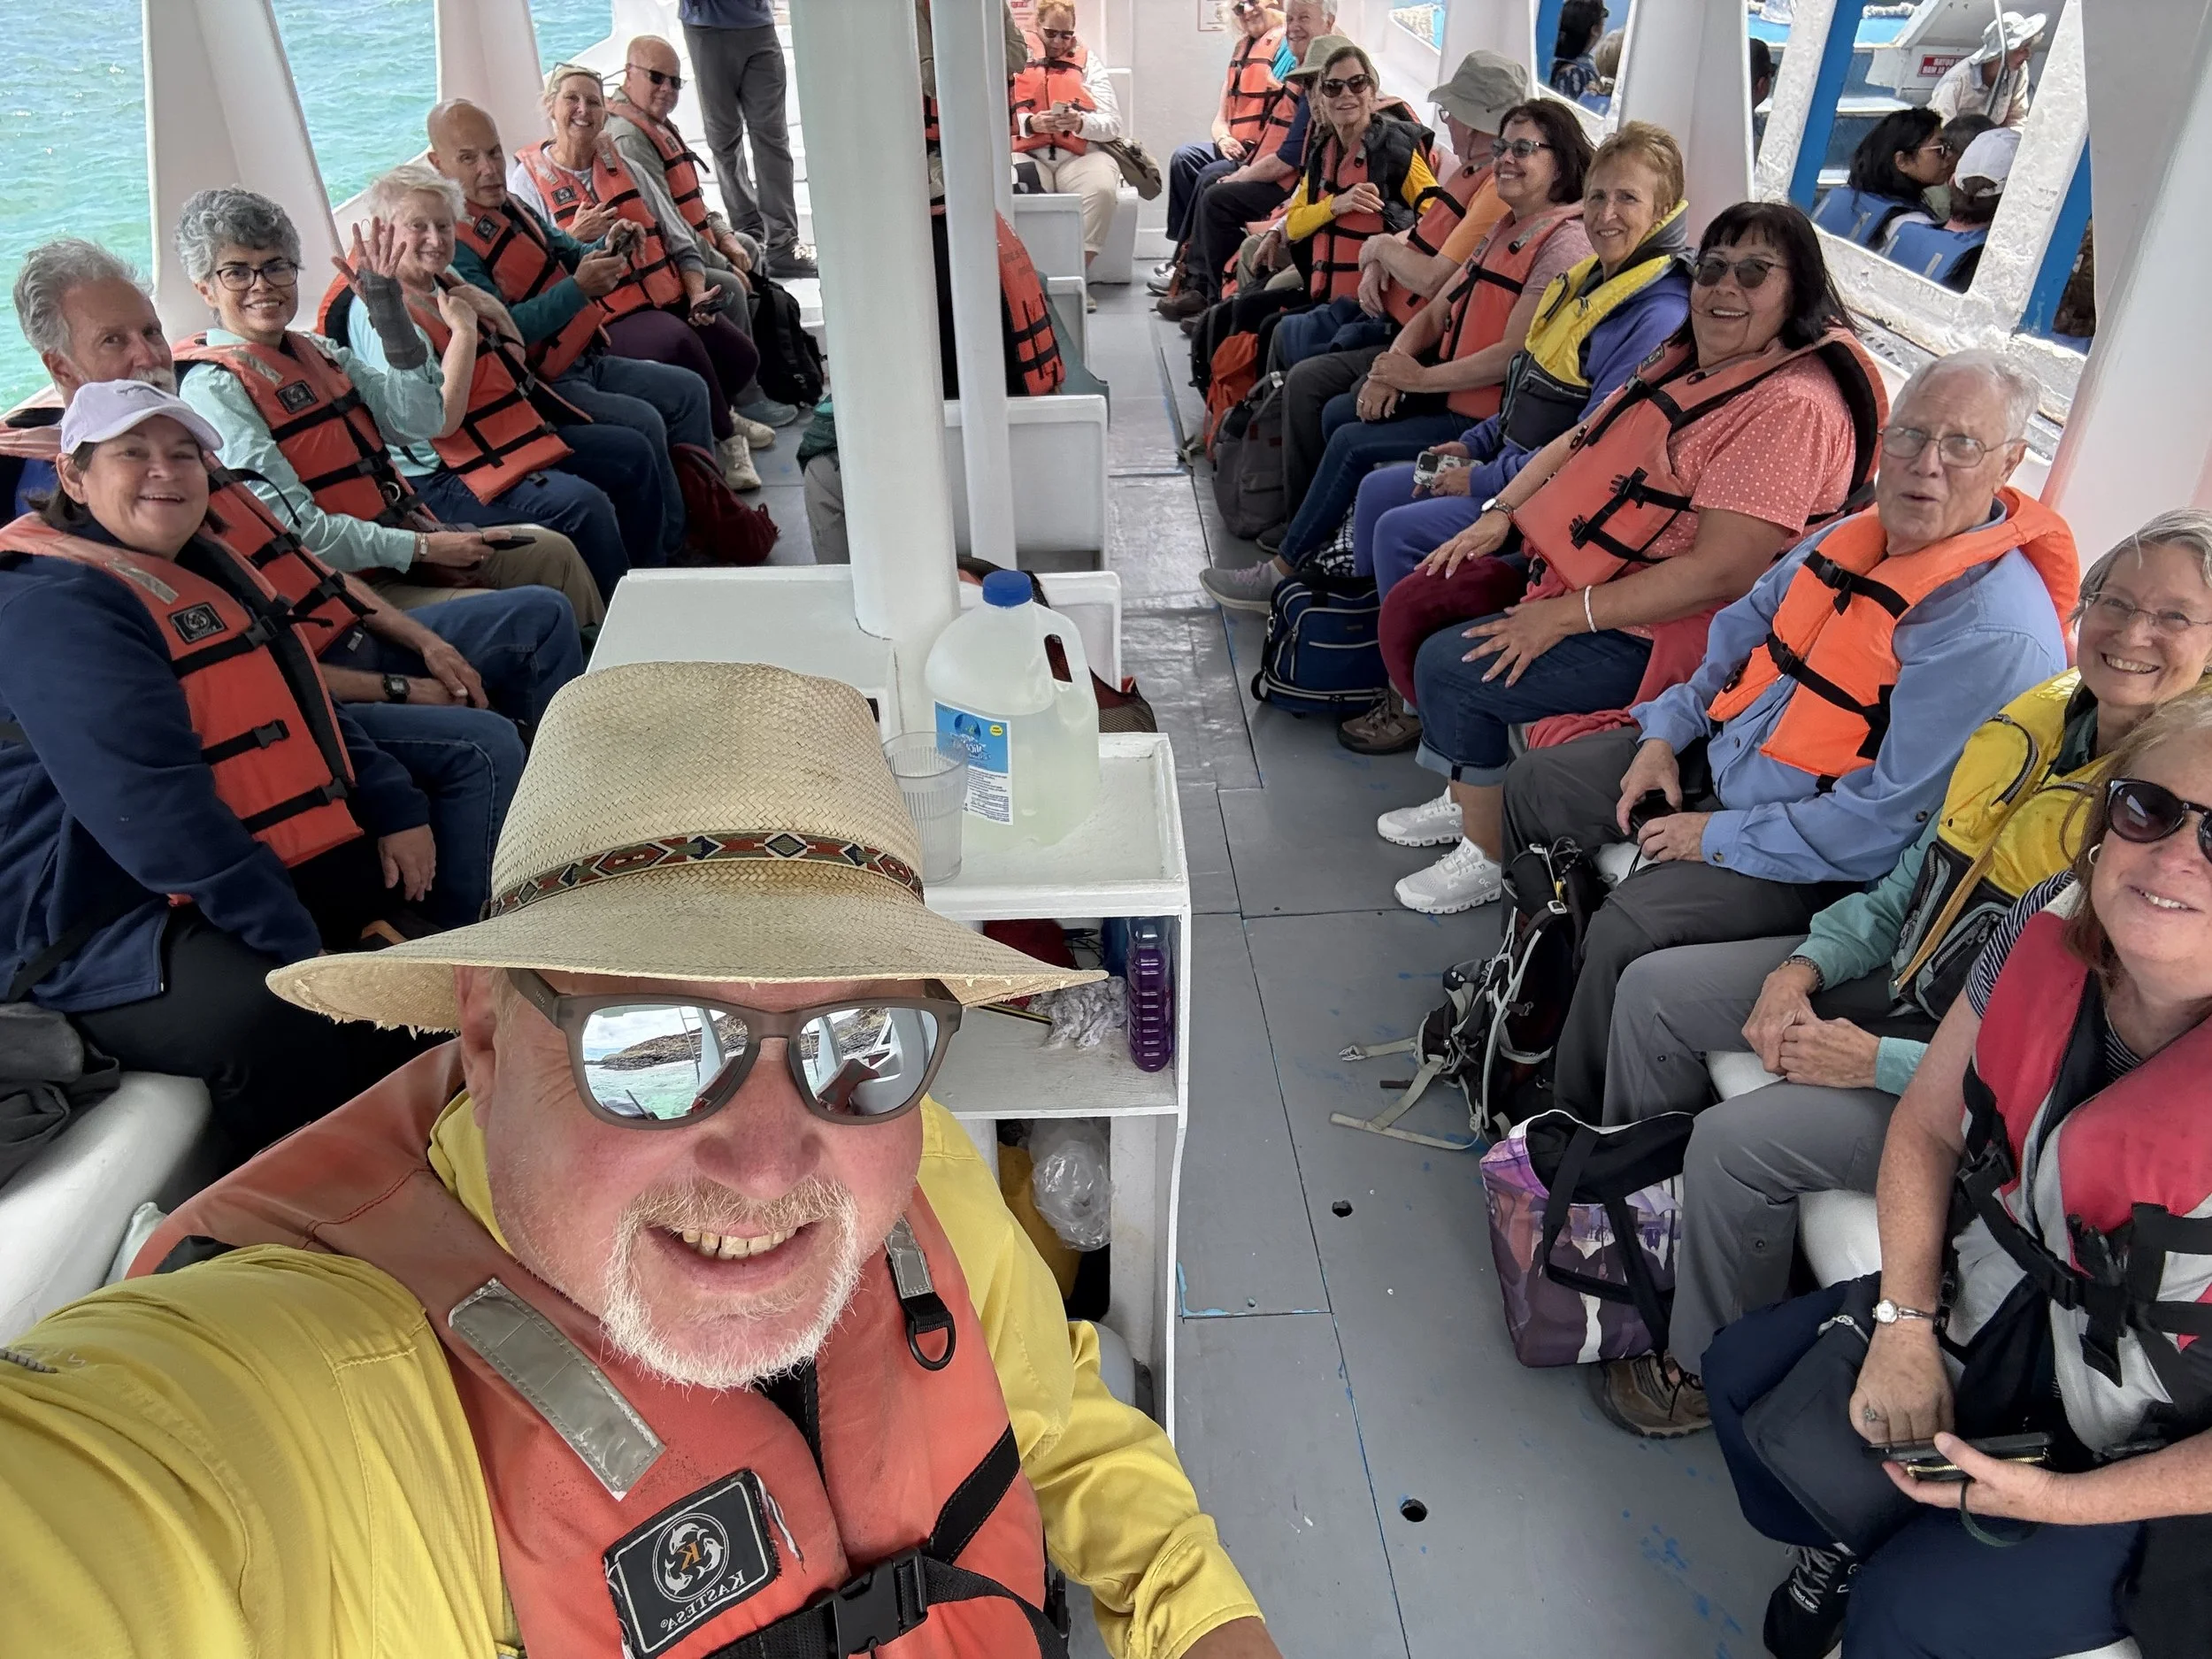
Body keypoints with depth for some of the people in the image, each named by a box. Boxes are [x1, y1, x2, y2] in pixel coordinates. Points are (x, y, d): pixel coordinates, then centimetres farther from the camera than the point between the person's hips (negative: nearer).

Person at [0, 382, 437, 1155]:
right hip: (117, 922, -10)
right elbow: (151, 805, -24)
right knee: (273, 1021, -37)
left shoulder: (207, 569, 16)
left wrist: (396, 809, 8)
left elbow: (306, 705, 24)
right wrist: (302, 951, -27)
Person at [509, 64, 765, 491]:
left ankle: (712, 414, 13)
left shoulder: (621, 163, 17)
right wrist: (574, 240, -17)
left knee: (741, 356, -18)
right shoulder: (527, 180, 3)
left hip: (670, 297, 5)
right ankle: (726, 439, -10)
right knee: (679, 343, -33)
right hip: (608, 317, -5)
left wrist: (697, 294, -3)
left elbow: (679, 240, 14)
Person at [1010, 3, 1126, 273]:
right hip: (1028, 153, 0)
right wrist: (1030, 123, -14)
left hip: (1080, 154, 1)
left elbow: (1112, 124, 8)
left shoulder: (1088, 61, 17)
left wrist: (1081, 123, -14)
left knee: (1102, 190, -33)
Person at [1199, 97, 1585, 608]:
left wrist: (1420, 378, -17)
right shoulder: (1506, 227, 15)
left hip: (1491, 420, -10)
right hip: (1453, 392, 10)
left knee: (1354, 443, -15)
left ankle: (1283, 572, -1)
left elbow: (1514, 354, -22)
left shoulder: (1566, 244, -16)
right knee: (1336, 413, 5)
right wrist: (1390, 368, -7)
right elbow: (1438, 312, 11)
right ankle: (1305, 542, 12)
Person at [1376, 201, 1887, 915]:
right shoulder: (1691, 356, 10)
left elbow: (1718, 571, -28)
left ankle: (1489, 856, 2)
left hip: (1655, 634, -10)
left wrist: (1567, 616, -26)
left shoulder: (1793, 407, -21)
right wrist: (1501, 514, -1)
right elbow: (1582, 438, 16)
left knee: (1453, 666, -18)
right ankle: (1464, 796, 21)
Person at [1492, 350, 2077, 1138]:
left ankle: (1577, 1129, -2)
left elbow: (1884, 827, -26)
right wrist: (1665, 733, 2)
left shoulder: (1998, 637, -24)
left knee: (1628, 929, -30)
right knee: (1534, 785, 9)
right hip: (1714, 755, 9)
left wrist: (1721, 837, -20)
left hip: (1818, 861, -9)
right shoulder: (1856, 538, 2)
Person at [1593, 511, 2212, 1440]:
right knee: (1652, 989, 2)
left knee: (1736, 1143, -23)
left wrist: (1879, 1064, -21)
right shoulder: (2041, 721, -1)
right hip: (1895, 974, 8)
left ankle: (1713, 1371, 6)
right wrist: (1805, 967, -5)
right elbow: (1915, 880, 9)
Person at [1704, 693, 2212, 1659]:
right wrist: (1905, 1326, -9)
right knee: (1744, 1373, 5)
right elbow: (1927, 1126, -2)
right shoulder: (2051, 930, -16)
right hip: (1992, 1310, 5)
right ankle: (1837, 1545, 35)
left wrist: (2066, 1501, -20)